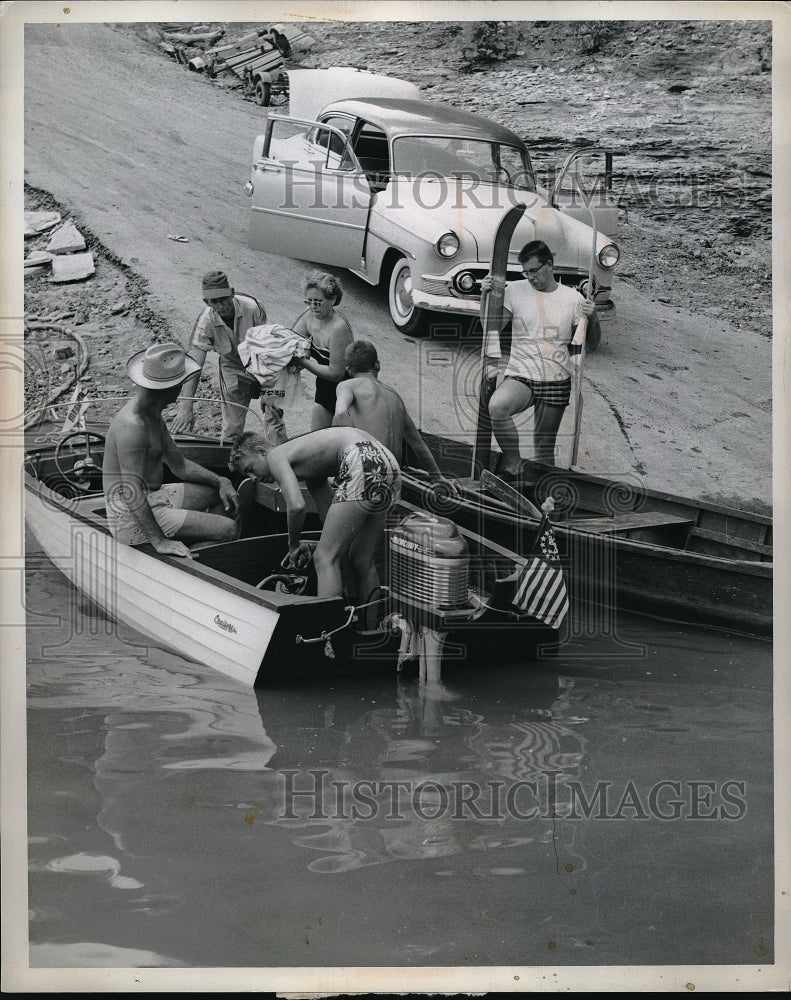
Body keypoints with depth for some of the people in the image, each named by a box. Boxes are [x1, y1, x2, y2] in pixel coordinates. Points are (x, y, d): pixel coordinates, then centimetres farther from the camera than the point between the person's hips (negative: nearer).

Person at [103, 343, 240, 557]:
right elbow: (130, 491, -31)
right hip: (131, 519, -11)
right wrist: (159, 541, -34)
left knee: (221, 494, 22)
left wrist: (220, 481, 7)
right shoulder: (132, 425, -25)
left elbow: (179, 465, 18)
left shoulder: (152, 415, 9)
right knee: (228, 529, -15)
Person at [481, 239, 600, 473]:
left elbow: (592, 344, 9)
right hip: (520, 376, -1)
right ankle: (513, 463, -15)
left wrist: (593, 318, -10)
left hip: (557, 382, 1)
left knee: (545, 448, 4)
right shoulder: (515, 291, 3)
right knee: (497, 406, -33)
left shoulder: (572, 298, 6)